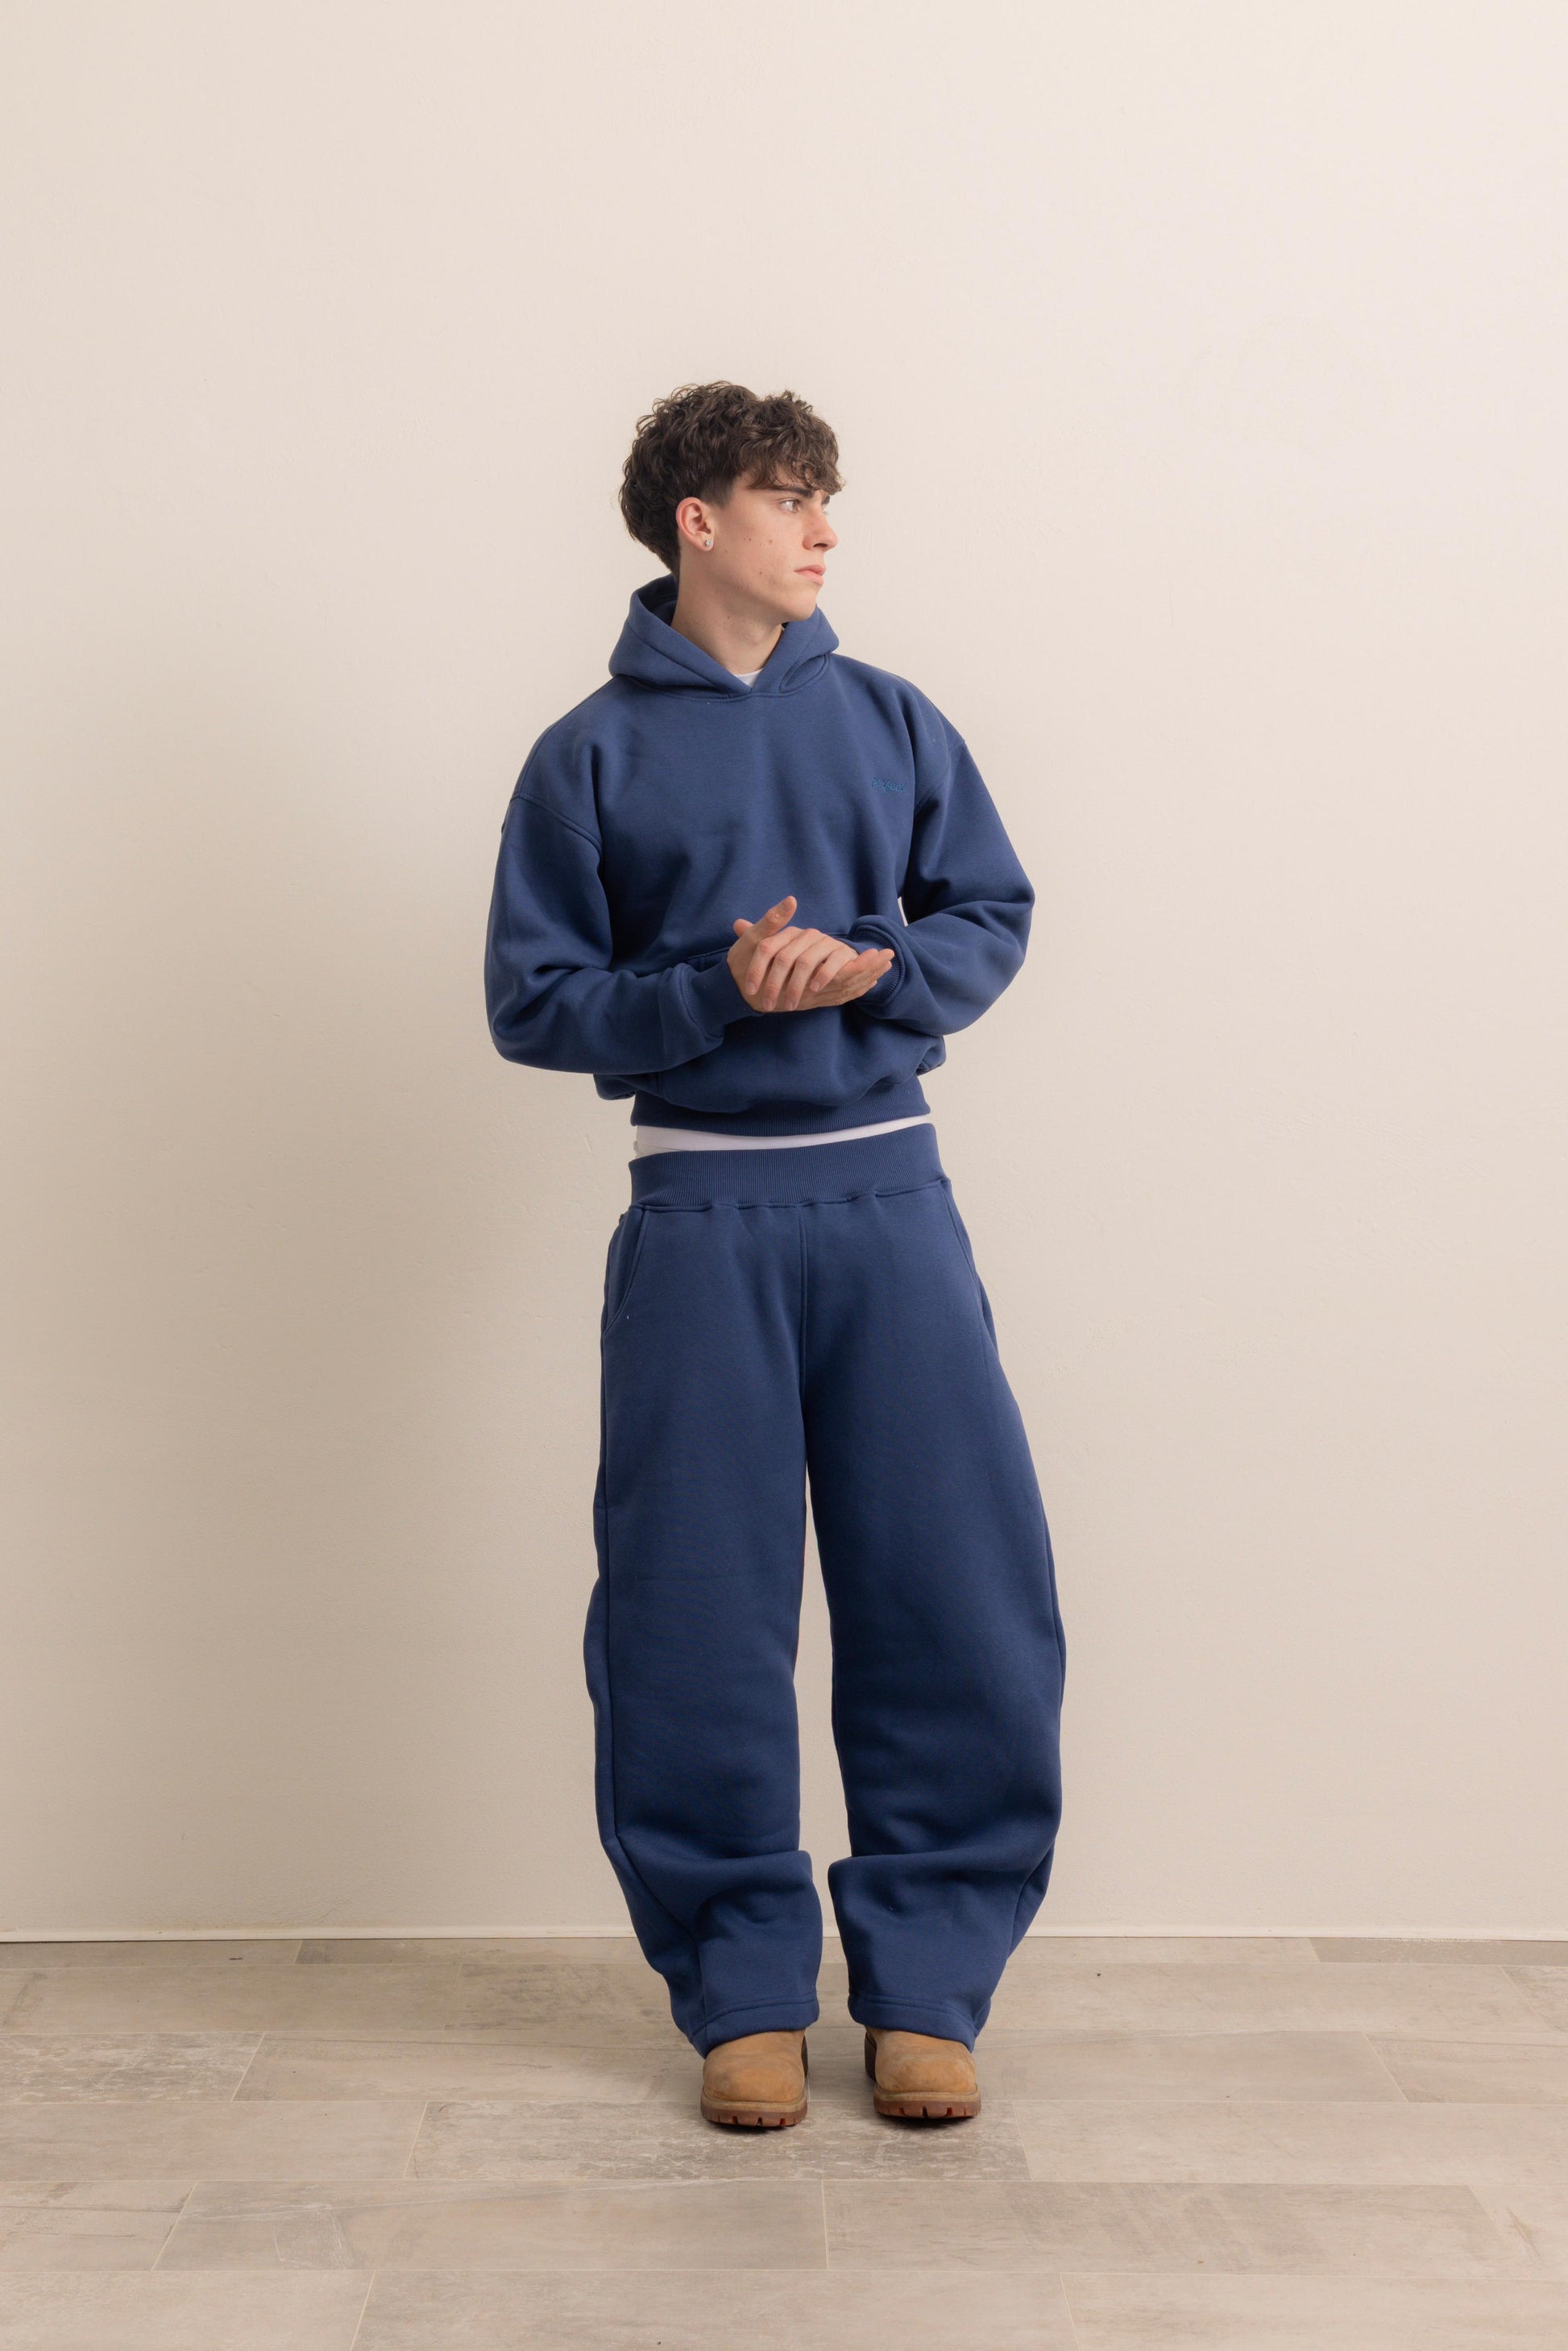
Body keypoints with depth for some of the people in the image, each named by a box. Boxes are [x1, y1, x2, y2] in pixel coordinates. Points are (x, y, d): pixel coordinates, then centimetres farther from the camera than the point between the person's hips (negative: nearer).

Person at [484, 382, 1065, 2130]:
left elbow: (993, 916, 11)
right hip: (701, 1215, -2)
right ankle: (743, 1991, 18)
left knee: (962, 1596, 0)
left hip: (890, 1199, 2)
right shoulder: (590, 756, 4)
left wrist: (876, 969, -10)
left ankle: (924, 1982, 15)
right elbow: (531, 1001, 0)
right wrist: (720, 991, -14)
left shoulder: (887, 719, 10)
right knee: (695, 1622, 2)